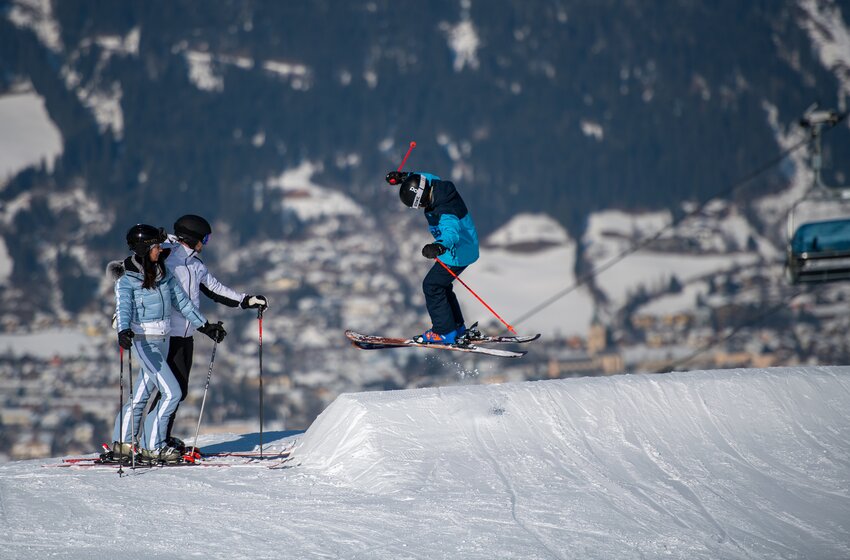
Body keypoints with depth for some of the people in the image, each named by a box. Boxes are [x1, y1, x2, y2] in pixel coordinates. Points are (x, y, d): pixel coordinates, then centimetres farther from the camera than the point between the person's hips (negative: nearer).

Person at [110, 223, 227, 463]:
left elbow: (182, 301, 14)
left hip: (162, 339, 7)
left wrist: (205, 326, 14)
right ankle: (152, 447, -4)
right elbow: (123, 308, -24)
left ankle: (122, 443, 23)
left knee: (142, 394, 13)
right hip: (144, 340, -7)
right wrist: (124, 332, -43)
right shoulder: (127, 278, -12)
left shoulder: (163, 272, 7)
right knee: (172, 392, -12)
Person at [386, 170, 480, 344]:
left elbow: (451, 232, -55)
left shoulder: (445, 212, -37)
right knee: (440, 285, 21)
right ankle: (457, 328, 32)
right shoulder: (436, 185, -9)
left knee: (431, 286, -5)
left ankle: (445, 333, 1)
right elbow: (429, 178, 16)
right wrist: (404, 177, 12)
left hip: (458, 255, -10)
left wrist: (439, 246, -75)